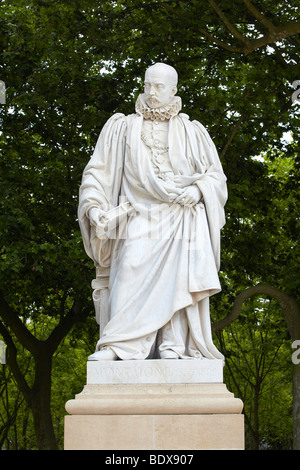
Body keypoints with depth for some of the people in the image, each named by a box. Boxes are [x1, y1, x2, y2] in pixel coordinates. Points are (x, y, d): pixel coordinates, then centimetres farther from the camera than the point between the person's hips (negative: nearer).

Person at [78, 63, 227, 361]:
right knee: (131, 277, -19)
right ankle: (117, 347, -24)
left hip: (182, 218, 1)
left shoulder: (193, 132, 16)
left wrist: (198, 190, -7)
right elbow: (97, 171, 12)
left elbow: (216, 175, 15)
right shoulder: (121, 128, 16)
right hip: (139, 217, 0)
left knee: (177, 278, -19)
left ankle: (173, 346, -22)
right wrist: (94, 205, -5)